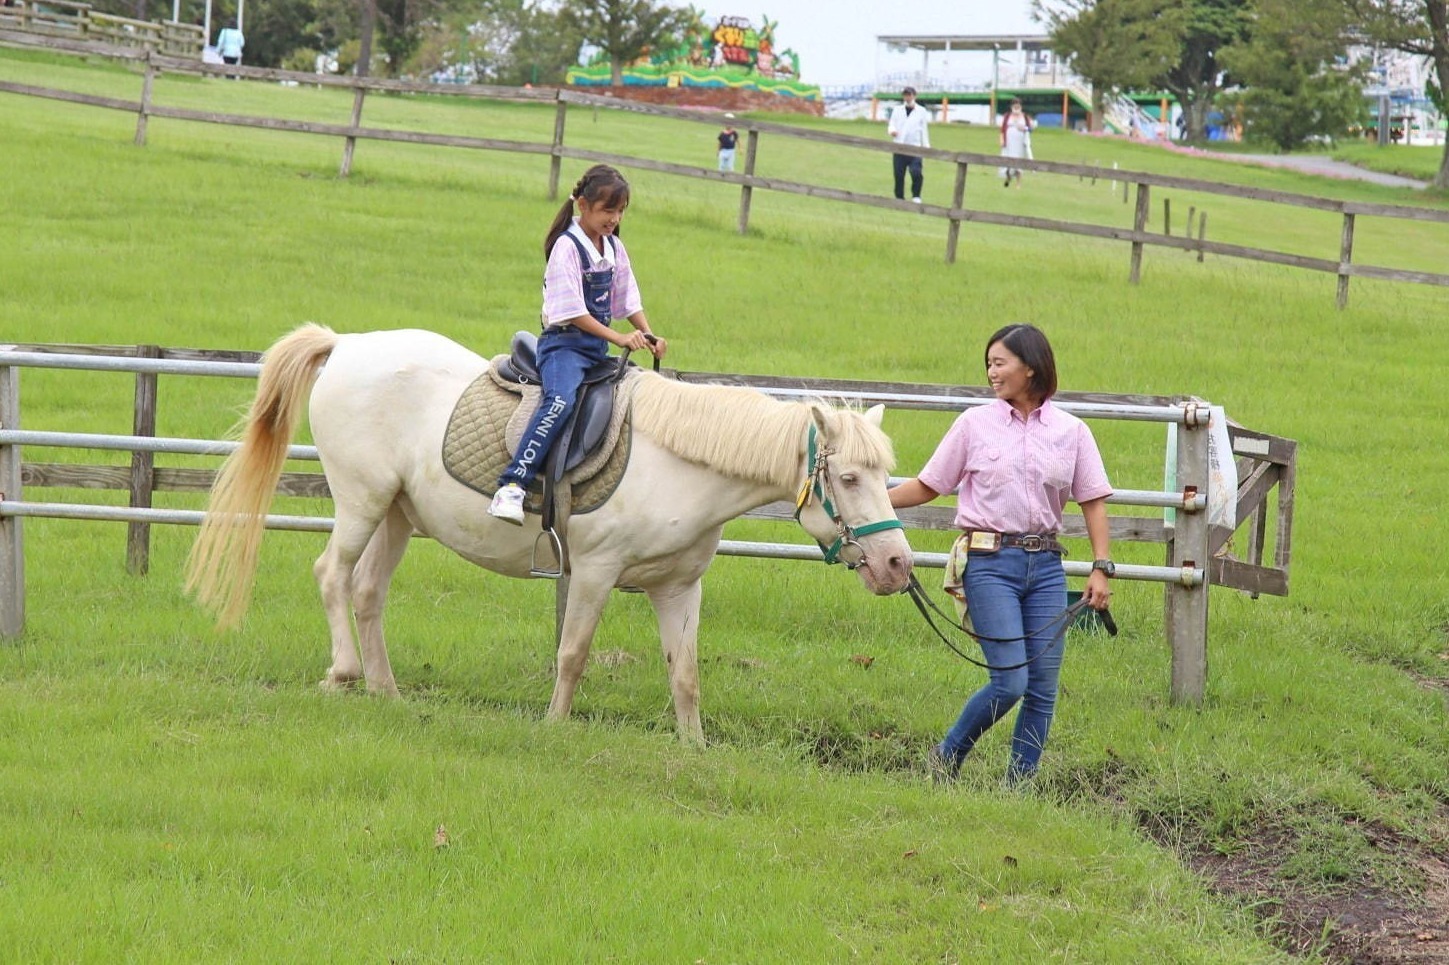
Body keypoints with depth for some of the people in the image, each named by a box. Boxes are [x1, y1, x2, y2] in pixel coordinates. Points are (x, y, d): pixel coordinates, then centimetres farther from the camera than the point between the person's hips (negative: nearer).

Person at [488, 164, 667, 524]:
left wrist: (649, 337, 2)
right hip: (564, 344, -8)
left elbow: (628, 300, 18)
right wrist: (619, 339, -20)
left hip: (598, 347, 8)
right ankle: (512, 485, -42)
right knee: (561, 400, -34)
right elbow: (571, 312, -17)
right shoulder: (567, 247, -11)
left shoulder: (615, 249, 12)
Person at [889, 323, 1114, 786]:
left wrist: (1101, 568, -3)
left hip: (1046, 565, 3)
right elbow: (927, 487, 7)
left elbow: (1093, 501, 6)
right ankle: (946, 758, 10)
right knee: (1011, 682, -12)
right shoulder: (975, 424, 3)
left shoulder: (1072, 431, 6)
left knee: (1043, 686, 0)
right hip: (990, 562, -3)